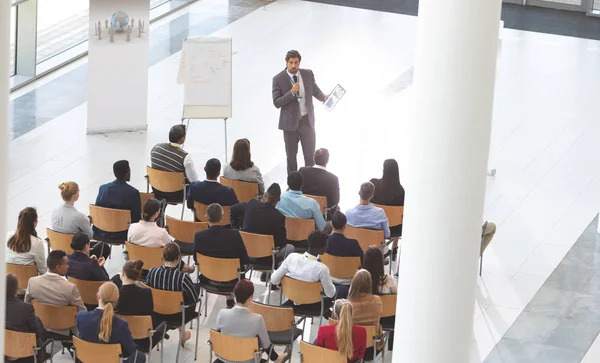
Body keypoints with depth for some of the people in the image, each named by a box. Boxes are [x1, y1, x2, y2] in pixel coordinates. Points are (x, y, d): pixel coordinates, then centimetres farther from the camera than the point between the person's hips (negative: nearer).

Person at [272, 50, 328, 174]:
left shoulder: (308, 74, -1)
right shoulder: (278, 79, -10)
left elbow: (315, 91, 17)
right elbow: (276, 102, -13)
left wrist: (324, 98, 31)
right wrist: (292, 92, -24)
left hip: (307, 121, 2)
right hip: (290, 122, -2)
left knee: (310, 155, 2)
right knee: (291, 156, 9)